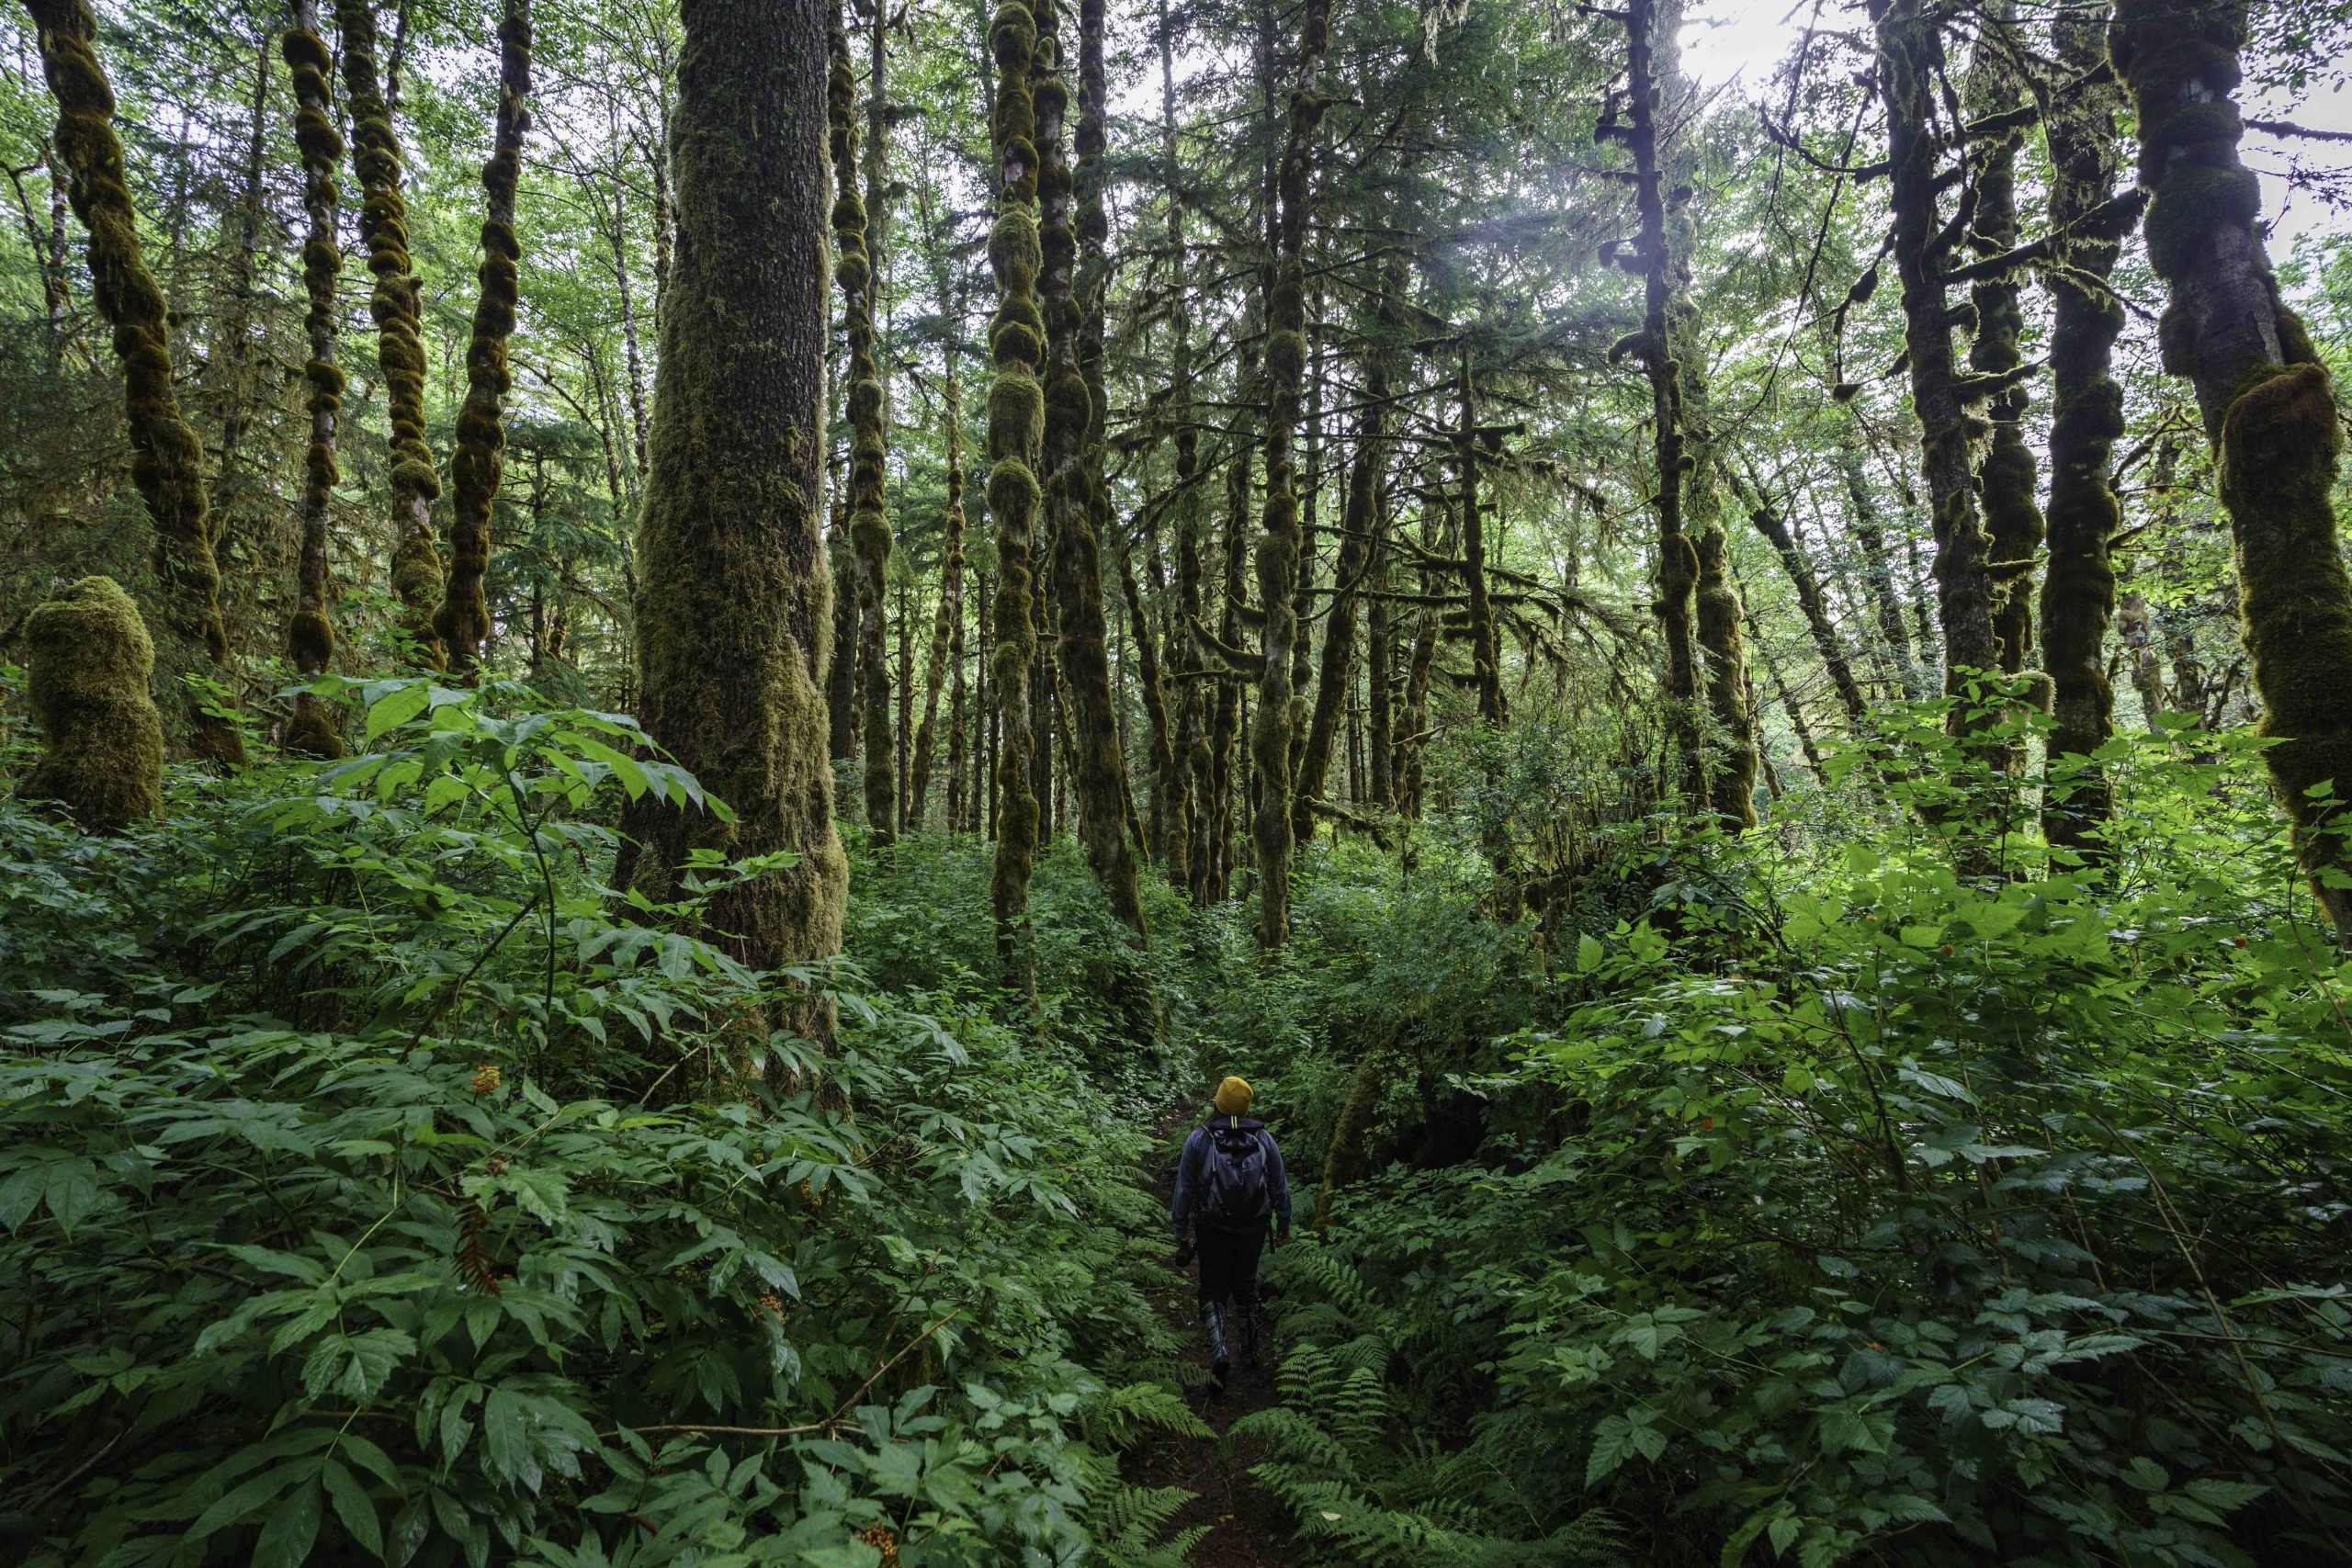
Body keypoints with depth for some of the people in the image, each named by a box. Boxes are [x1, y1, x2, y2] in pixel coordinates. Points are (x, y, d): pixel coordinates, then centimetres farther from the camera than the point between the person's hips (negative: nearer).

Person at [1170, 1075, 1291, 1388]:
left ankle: (1219, 1350, -8)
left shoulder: (1199, 1139, -9)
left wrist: (1180, 1231, 2)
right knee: (1246, 1285, 23)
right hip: (1254, 1229, 2)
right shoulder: (1263, 1139, -5)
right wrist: (1284, 1225, 15)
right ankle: (1251, 1349, 32)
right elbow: (1280, 1187, 2)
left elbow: (1184, 1189, -7)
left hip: (1212, 1230, -2)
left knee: (1214, 1290, 11)